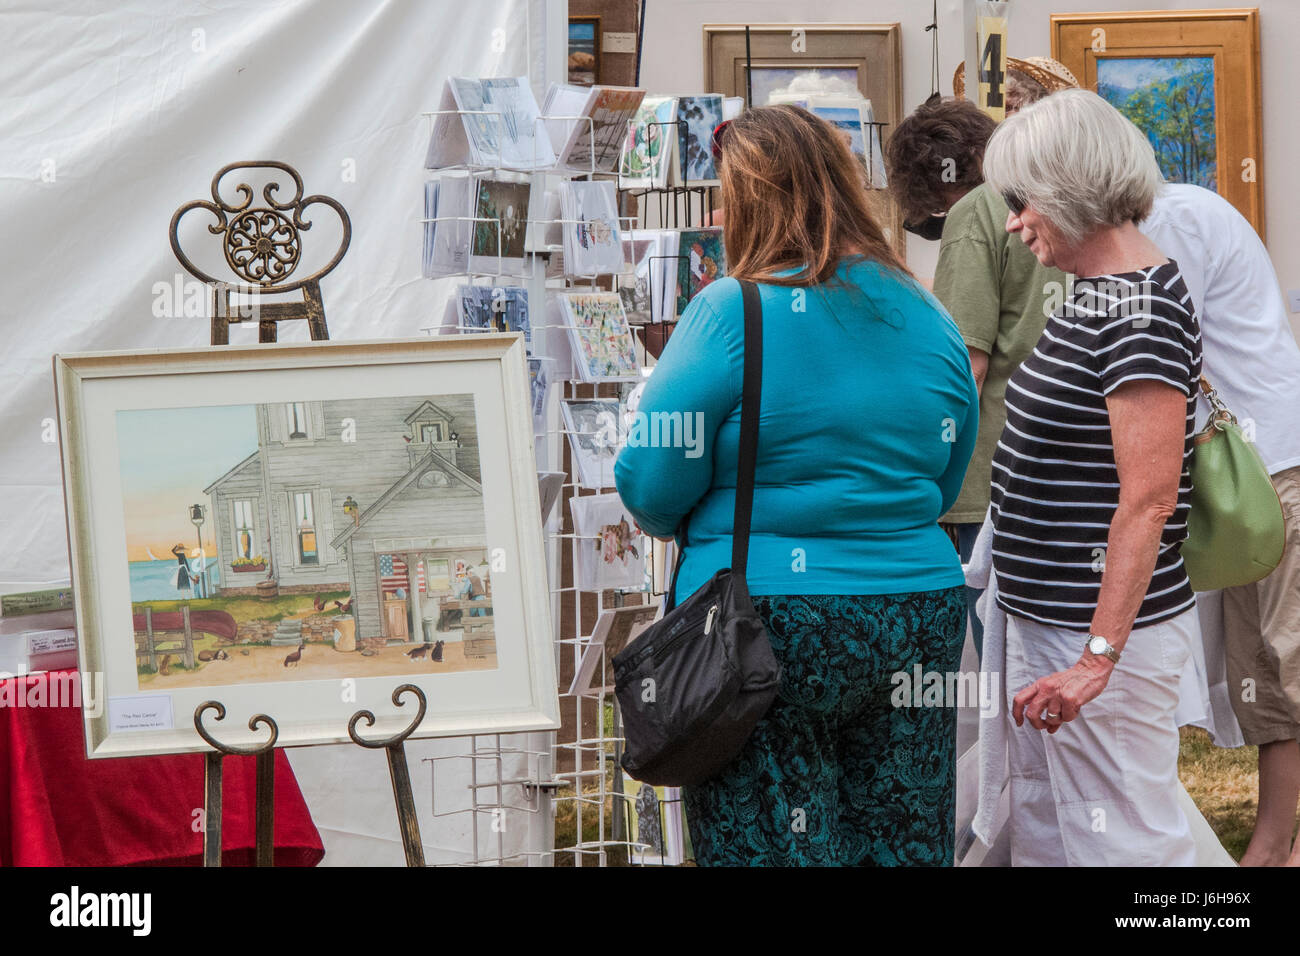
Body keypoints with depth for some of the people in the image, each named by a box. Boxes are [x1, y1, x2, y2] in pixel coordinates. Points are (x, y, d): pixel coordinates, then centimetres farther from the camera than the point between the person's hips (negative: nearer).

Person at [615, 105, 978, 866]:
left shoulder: (731, 313, -11)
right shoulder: (929, 317, 7)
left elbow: (651, 490, -9)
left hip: (768, 623, -5)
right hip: (920, 620, 6)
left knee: (770, 843, 3)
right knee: (903, 842, 13)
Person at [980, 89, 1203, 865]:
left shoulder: (1142, 307, -19)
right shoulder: (1095, 293, 12)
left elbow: (1148, 497, -24)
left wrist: (1098, 657, -27)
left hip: (1107, 629, -10)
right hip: (1045, 622, 10)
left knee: (1122, 844, -2)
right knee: (1040, 832, 18)